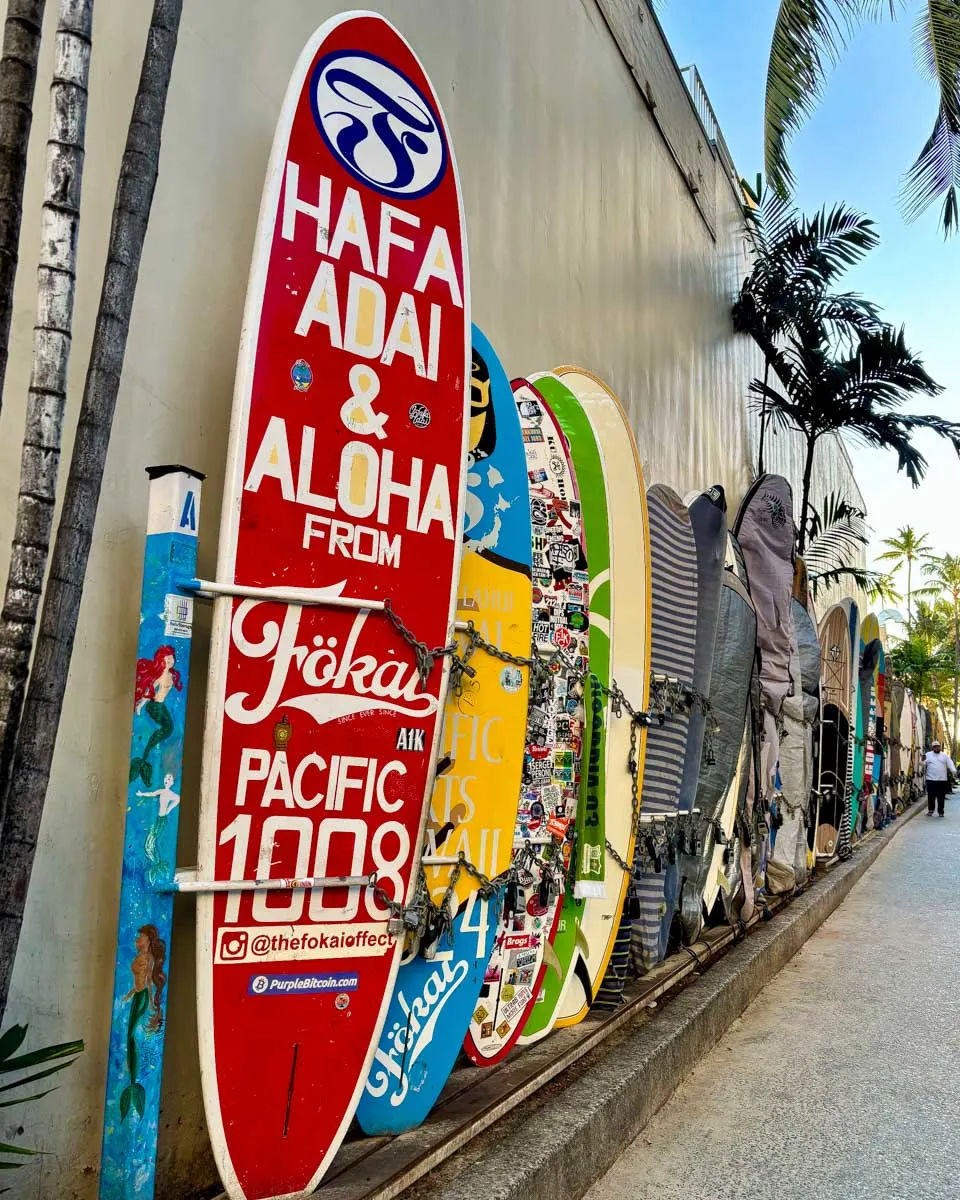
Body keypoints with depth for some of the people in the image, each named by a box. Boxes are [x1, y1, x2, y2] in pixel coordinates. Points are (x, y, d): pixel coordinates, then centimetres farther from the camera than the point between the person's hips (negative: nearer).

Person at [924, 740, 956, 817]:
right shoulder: (928, 755, 7)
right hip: (931, 780, -1)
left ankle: (940, 811, 14)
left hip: (942, 780, 1)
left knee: (941, 797, 4)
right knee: (931, 796, 1)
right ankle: (930, 810, 14)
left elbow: (950, 764, 1)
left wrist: (954, 771, -17)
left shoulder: (945, 756, 11)